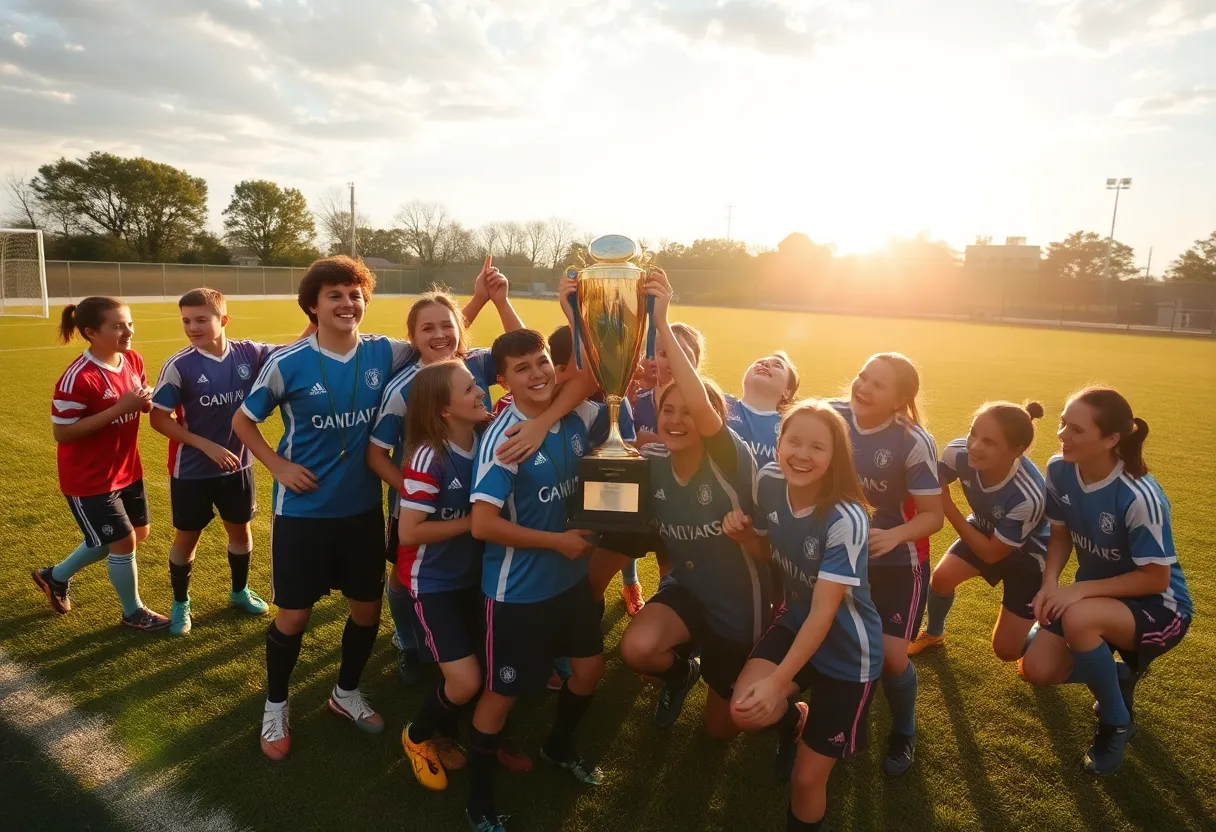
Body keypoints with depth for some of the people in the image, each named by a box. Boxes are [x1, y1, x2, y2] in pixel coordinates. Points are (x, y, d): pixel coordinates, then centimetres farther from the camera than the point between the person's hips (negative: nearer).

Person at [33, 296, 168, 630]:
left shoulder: (133, 360, -3)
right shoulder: (78, 378, -26)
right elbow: (62, 433, -24)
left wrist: (148, 400, -15)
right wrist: (119, 409, -30)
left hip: (126, 469, 9)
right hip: (89, 478, -8)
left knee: (137, 533, 20)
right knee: (123, 541, 0)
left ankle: (55, 577, 42)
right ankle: (133, 612, 24)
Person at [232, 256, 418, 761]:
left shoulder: (385, 354, -6)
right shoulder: (288, 363, -13)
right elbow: (243, 422, 1)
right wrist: (280, 467, -11)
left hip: (363, 508, 3)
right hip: (303, 510, -3)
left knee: (367, 608, 13)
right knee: (293, 615, 8)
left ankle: (346, 693, 40)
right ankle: (275, 707, 34)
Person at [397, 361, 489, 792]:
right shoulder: (429, 455, -25)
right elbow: (409, 532, -24)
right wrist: (472, 522, -20)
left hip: (473, 573, 6)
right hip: (433, 580, -6)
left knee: (492, 665, 12)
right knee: (466, 682, -9)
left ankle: (444, 734, 39)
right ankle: (417, 736, 22)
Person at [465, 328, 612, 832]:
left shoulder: (576, 417, -6)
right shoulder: (504, 437, -24)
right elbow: (482, 524, -28)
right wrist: (557, 540, -21)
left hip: (570, 577, 7)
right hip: (518, 590, -6)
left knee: (590, 668, 20)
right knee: (502, 693, 9)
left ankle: (559, 747, 49)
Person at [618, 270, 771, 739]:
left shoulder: (730, 461, -29)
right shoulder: (652, 463, -14)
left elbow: (702, 406, -48)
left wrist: (661, 323, -53)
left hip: (739, 603, -3)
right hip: (686, 589, 3)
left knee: (721, 728, 14)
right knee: (636, 649, -30)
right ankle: (683, 668, 8)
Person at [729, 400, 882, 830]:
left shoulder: (845, 520, -30)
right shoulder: (769, 482, -13)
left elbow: (823, 613, -27)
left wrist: (777, 682, -26)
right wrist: (740, 530, -15)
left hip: (846, 650, -4)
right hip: (794, 622, 5)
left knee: (807, 779, 3)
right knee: (745, 711, -19)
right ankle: (794, 719, 18)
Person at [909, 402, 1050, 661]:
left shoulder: (1028, 496, -41)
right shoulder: (959, 453, -31)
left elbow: (992, 553, -26)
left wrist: (947, 507, -27)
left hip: (1026, 552, -4)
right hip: (985, 530, 4)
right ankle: (934, 633, 17)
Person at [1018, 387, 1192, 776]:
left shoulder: (1139, 497, -32)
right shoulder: (1059, 470, -14)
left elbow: (1156, 578, -23)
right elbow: (1060, 534, 0)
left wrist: (1081, 588, -29)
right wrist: (1050, 584, -17)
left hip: (1158, 607, -6)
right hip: (1096, 595, 6)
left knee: (1078, 618, -37)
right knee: (1037, 670, -7)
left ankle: (1117, 722, -8)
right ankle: (1119, 675, 26)